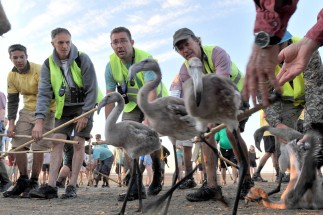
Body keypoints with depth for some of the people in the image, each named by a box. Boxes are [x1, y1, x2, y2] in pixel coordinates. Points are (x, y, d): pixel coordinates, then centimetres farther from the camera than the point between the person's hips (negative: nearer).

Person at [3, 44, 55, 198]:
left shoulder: (39, 71, -19)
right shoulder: (12, 76, 0)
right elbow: (12, 101, 6)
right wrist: (11, 123, -5)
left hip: (46, 110, -6)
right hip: (27, 110, 6)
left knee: (38, 148, -11)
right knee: (17, 145, -2)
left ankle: (33, 183, 4)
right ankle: (23, 181, 12)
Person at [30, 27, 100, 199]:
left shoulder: (82, 59, -18)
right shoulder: (48, 64, -8)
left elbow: (92, 89, -15)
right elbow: (44, 93, -13)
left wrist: (85, 115, -17)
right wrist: (39, 121, -23)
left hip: (84, 106, -3)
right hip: (63, 108, 4)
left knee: (78, 143, -8)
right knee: (56, 142, -7)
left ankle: (72, 186, -4)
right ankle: (51, 186, -9)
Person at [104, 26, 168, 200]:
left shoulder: (146, 60, -30)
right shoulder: (111, 65, -16)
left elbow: (151, 92, -42)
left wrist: (147, 120, -54)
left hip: (155, 102, -4)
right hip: (132, 104, 4)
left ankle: (157, 173, 10)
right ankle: (137, 187, -7)